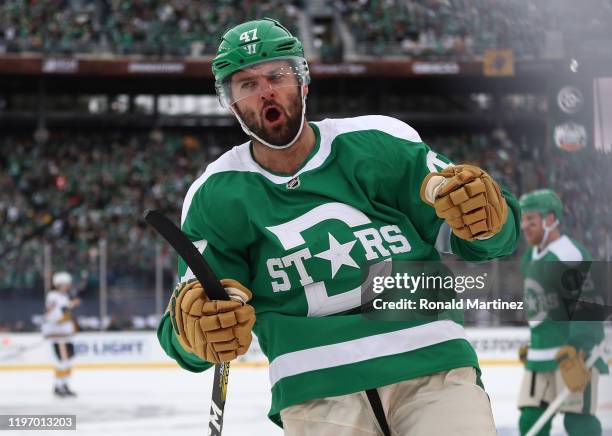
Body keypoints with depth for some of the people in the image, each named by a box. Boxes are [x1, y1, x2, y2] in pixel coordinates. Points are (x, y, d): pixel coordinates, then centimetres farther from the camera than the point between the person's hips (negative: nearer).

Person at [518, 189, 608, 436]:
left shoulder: (570, 256, -16)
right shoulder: (530, 258, 14)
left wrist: (576, 351, -31)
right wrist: (531, 346, 24)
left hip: (578, 352, -9)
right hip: (539, 356, 9)